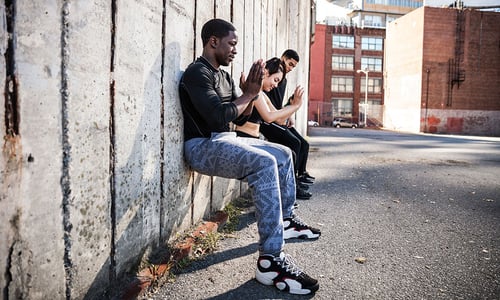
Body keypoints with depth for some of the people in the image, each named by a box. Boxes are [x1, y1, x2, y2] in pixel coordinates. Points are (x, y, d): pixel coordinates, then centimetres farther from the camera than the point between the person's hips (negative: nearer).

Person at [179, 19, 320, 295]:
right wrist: (248, 94, -10)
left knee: (283, 154, 13)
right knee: (264, 163, -32)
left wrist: (252, 93, 0)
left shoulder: (224, 75, 17)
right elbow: (219, 117, -23)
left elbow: (240, 118, 16)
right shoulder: (197, 72, -12)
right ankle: (270, 260, -30)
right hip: (203, 145, -10)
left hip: (226, 139, 10)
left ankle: (285, 220, 25)